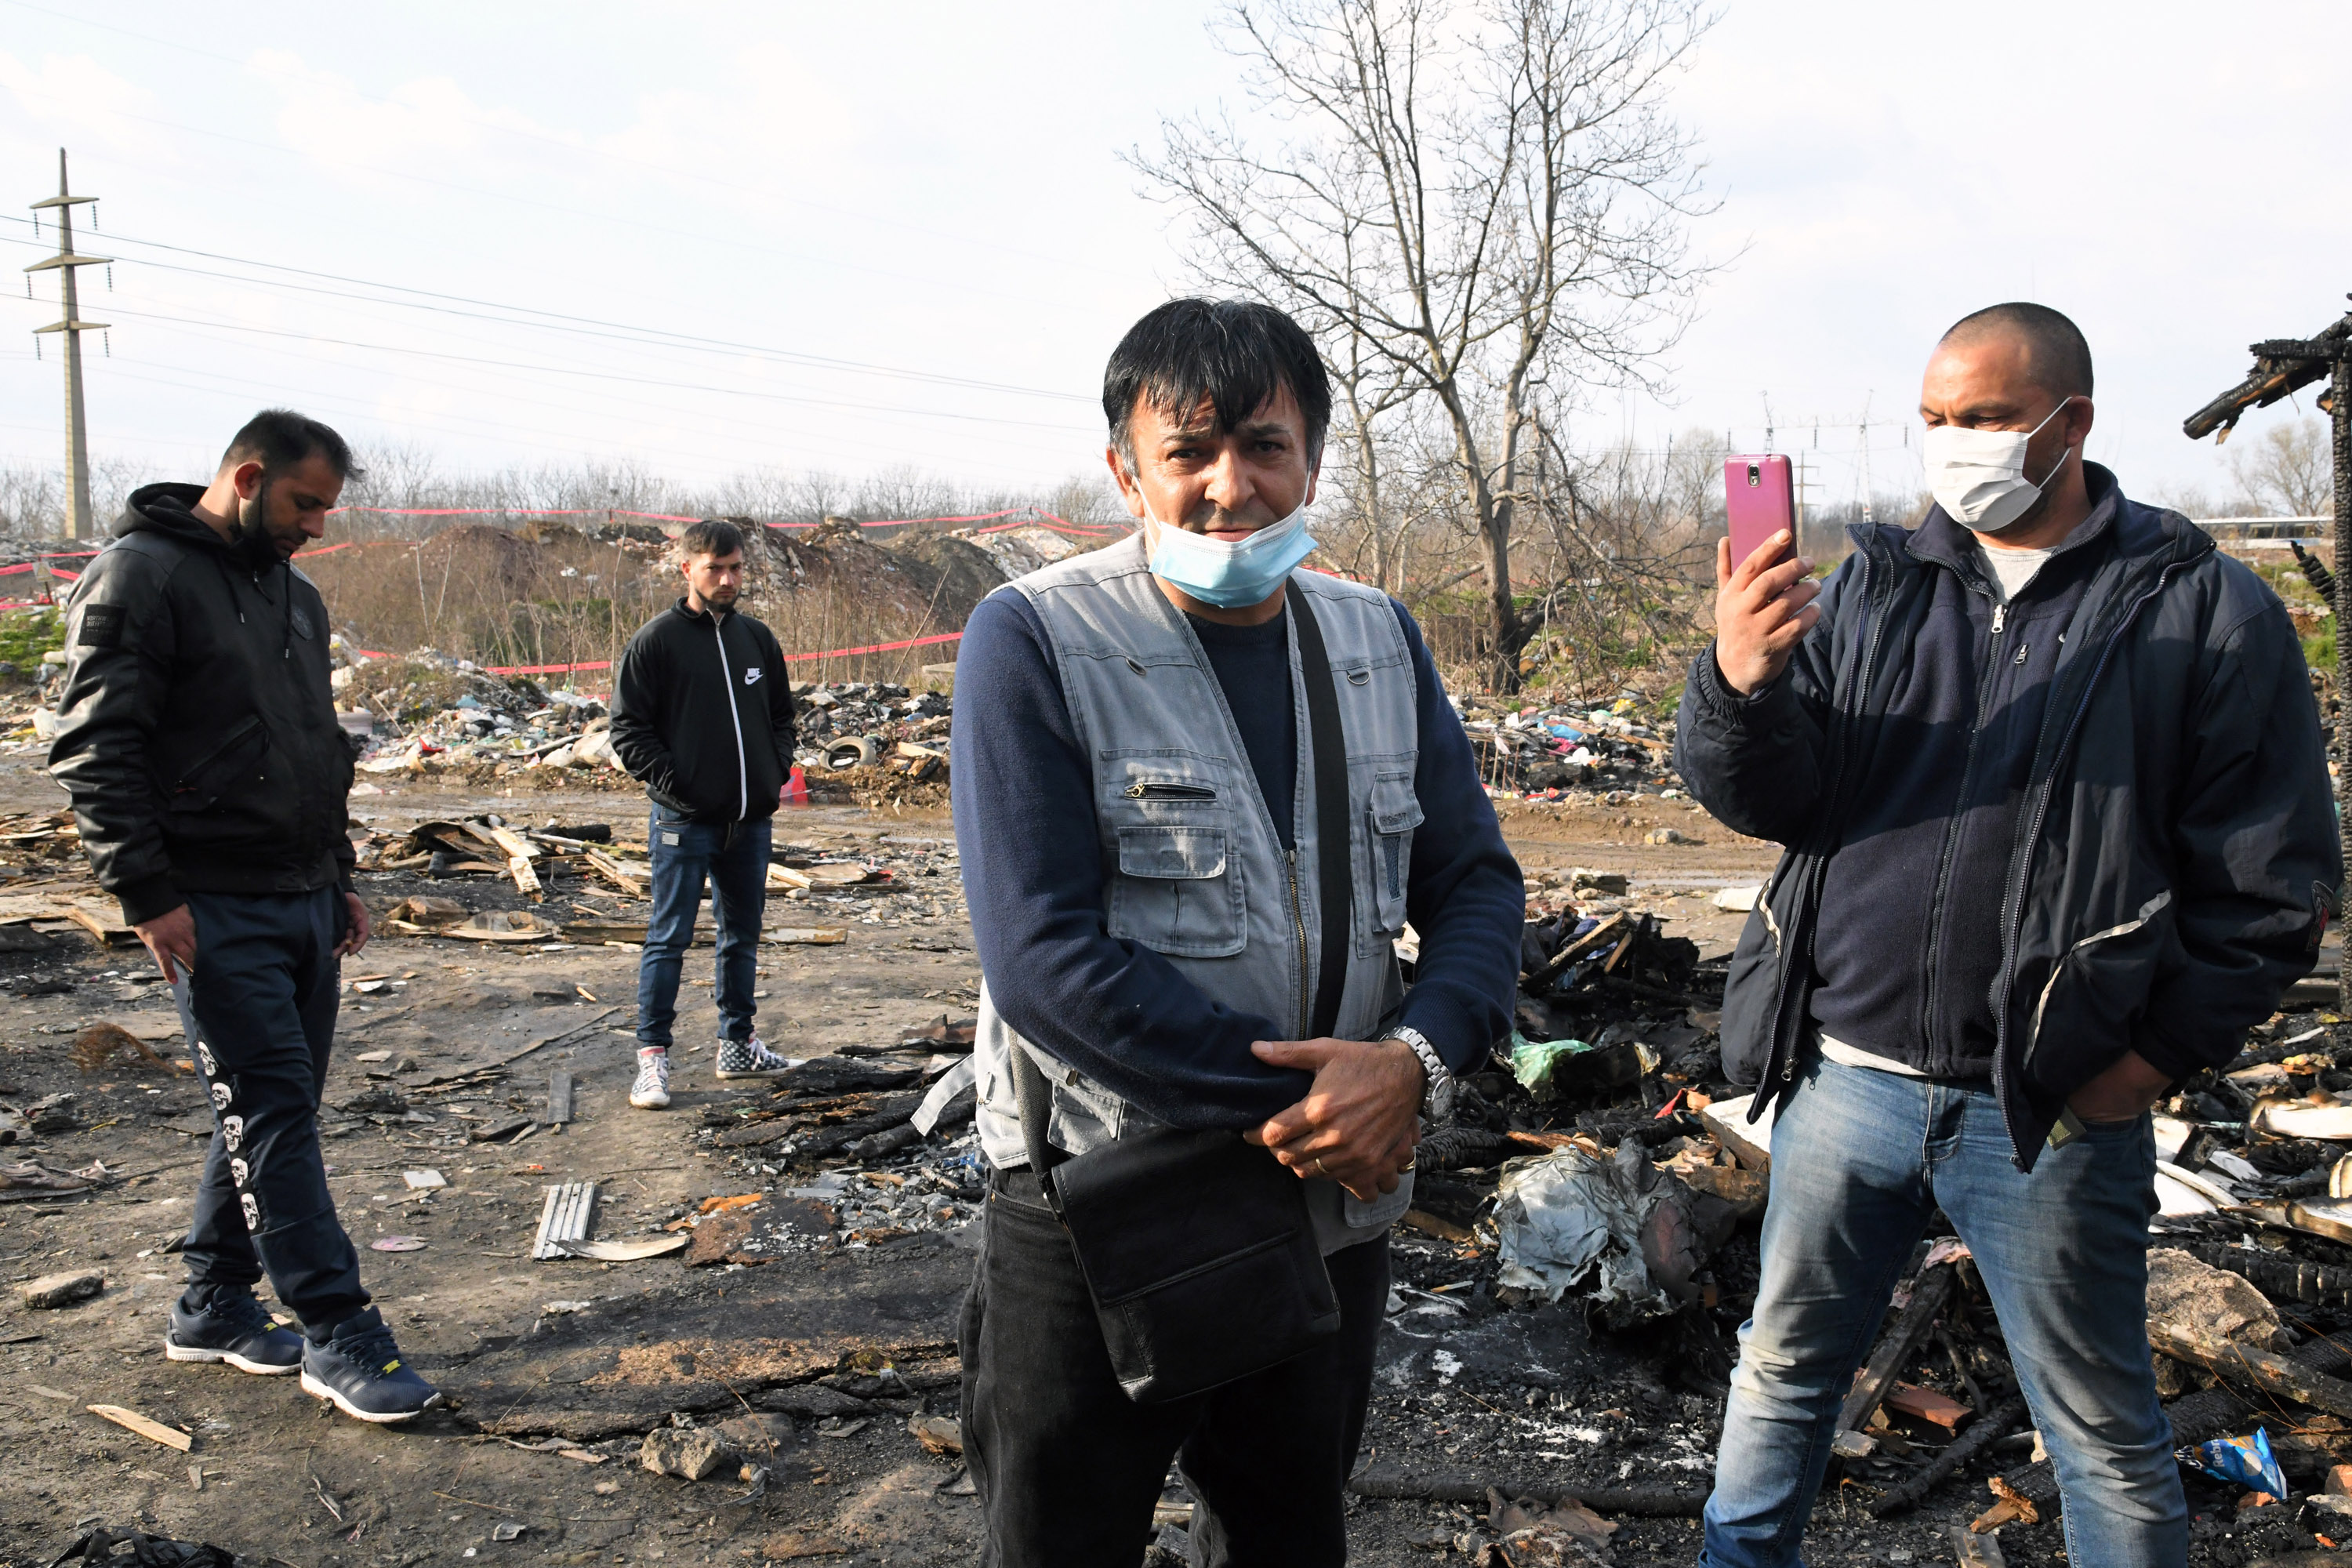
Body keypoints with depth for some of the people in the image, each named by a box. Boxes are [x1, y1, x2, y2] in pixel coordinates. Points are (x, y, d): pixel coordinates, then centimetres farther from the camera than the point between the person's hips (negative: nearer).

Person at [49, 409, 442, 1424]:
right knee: (273, 1110, -7)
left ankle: (214, 1308, 27)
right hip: (214, 911, -8)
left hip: (305, 903, 8)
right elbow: (93, 749, -15)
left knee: (270, 1111, 13)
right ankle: (339, 1337, -2)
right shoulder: (140, 576, -9)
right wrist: (148, 894, -18)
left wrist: (340, 877, 20)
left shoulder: (295, 595, 17)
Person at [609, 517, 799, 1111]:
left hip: (751, 820, 5)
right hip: (684, 821, -5)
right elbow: (629, 728, -5)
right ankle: (652, 1055, 7)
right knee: (669, 938, -1)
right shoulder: (656, 641, -5)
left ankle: (738, 1045, 26)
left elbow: (781, 713, 20)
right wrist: (668, 781, -14)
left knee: (743, 935, 14)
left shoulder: (757, 638, 10)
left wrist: (777, 768, 4)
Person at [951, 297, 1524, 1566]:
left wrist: (1418, 1054, -16)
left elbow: (1477, 882, 4)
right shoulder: (1032, 642, -14)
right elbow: (1045, 960, -21)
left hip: (1333, 1212, 5)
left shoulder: (1377, 639, 3)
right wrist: (1293, 1102, -21)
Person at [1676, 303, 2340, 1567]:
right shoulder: (1871, 587, 5)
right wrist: (1740, 683, -23)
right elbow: (1762, 798, -3)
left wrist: (2163, 1053, -8)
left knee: (2105, 1440, 13)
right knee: (1782, 1373, 18)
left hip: (2054, 1112, -3)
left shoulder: (2207, 612, -3)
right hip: (1844, 1076, 3)